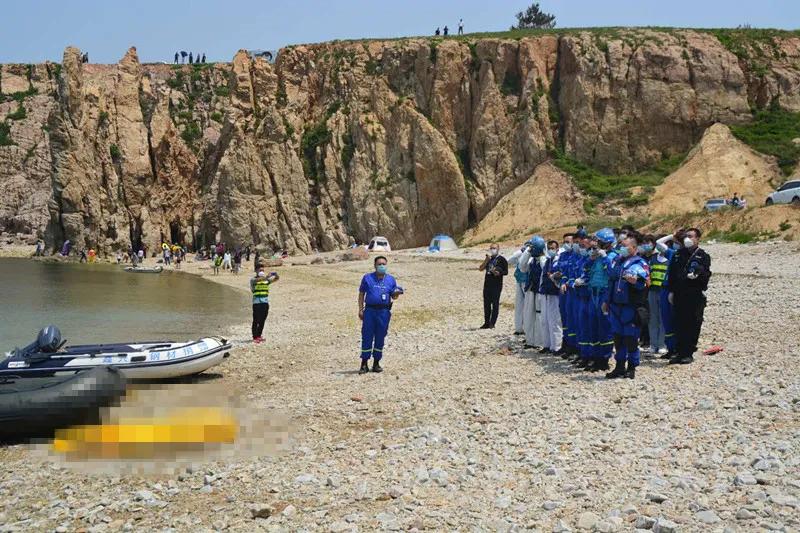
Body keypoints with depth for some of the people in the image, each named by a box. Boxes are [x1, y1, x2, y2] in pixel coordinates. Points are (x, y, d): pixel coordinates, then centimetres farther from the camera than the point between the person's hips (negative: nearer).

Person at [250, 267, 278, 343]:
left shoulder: (266, 280, 12)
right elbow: (258, 280, -25)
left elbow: (276, 279, 6)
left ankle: (259, 335, 22)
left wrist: (275, 275, -17)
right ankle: (255, 337, 2)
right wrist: (267, 276, -38)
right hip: (257, 302, -5)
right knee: (256, 321, -3)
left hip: (265, 302, 5)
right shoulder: (253, 279, -2)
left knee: (262, 321, 10)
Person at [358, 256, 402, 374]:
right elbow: (361, 294, 7)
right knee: (367, 337, -2)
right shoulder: (367, 278, 5)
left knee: (380, 338, 5)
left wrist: (397, 294, -10)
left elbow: (394, 297, 13)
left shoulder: (391, 280, 9)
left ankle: (376, 363, 15)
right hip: (370, 310, -1)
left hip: (384, 311, 1)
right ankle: (364, 364, 3)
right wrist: (360, 310, -1)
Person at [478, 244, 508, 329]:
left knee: (495, 304, -5)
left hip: (497, 285, -6)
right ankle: (486, 323, 14)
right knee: (486, 304, 8)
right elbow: (481, 268, 8)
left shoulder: (501, 259, 0)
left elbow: (506, 272, -3)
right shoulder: (489, 259, 17)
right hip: (487, 284, 6)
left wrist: (499, 273, -22)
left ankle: (492, 323, -3)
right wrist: (487, 259, -2)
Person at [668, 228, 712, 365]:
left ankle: (689, 353, 6)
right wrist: (671, 291, 10)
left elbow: (706, 274, -9)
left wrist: (697, 275, -29)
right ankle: (680, 353, 13)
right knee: (679, 325, 6)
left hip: (695, 296, -4)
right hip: (679, 295, 4)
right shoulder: (679, 254, 16)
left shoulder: (703, 256, 2)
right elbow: (672, 273, 16)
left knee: (693, 325, -1)